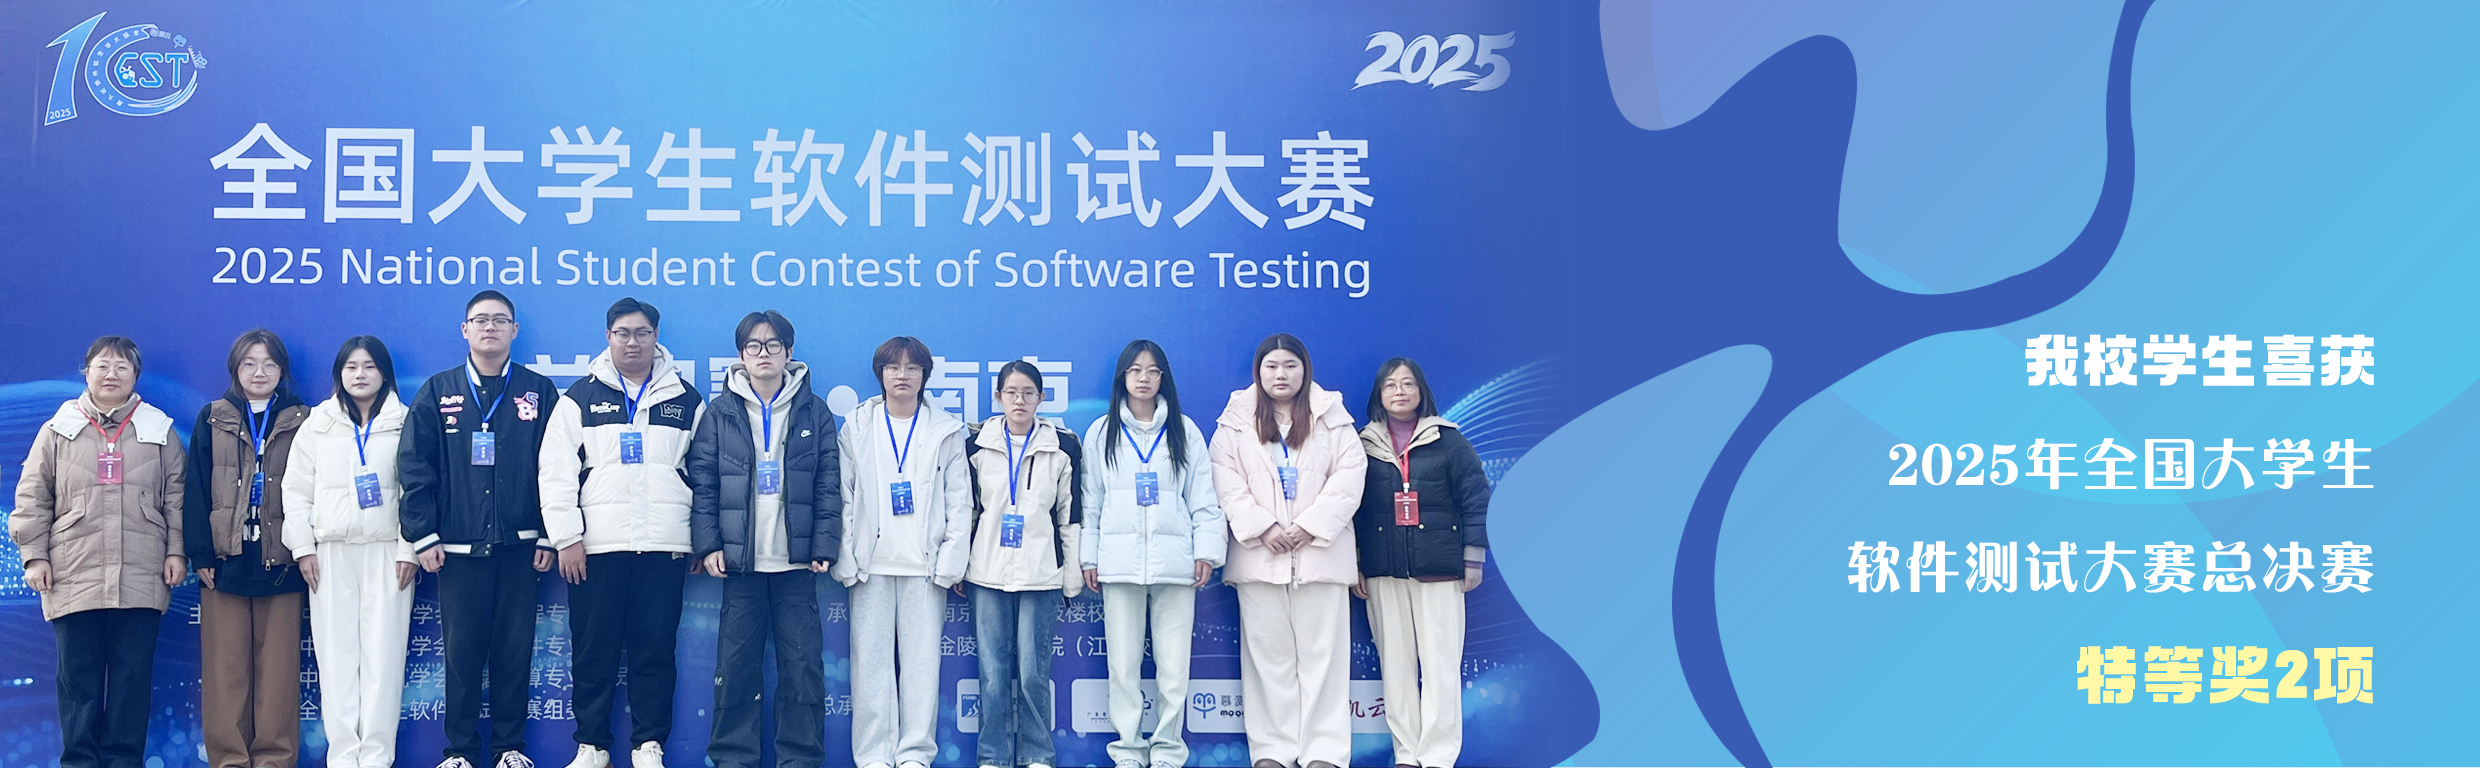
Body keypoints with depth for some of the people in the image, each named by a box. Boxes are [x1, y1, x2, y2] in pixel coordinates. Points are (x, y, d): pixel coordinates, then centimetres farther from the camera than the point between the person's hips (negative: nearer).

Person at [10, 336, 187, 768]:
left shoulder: (160, 432, 9)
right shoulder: (57, 432, 9)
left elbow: (176, 498, 10)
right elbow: (32, 499, 8)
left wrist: (177, 552, 3)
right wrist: (34, 555, 1)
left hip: (141, 581, 0)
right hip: (74, 579, 0)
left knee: (133, 676, 2)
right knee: (78, 677, 4)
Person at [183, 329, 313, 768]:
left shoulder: (300, 422, 8)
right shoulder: (213, 421, 10)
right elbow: (196, 489, 5)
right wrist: (201, 554, -3)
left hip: (280, 562, -1)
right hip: (226, 559, 1)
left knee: (278, 669, -2)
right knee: (225, 669, -1)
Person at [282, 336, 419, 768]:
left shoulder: (404, 423, 5)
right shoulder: (317, 424, 10)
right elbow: (296, 489, 10)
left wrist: (409, 549, -6)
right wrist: (303, 547, 1)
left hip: (386, 552, -2)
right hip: (331, 553, 2)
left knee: (383, 655, -5)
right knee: (336, 655, -1)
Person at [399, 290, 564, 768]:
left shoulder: (538, 392, 5)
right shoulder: (438, 393, 7)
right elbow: (414, 468, 3)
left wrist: (549, 536, -2)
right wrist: (423, 536, -3)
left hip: (519, 547, 0)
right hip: (457, 547, 0)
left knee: (514, 651, 4)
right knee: (461, 651, 3)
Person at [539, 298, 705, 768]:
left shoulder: (686, 400, 10)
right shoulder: (580, 398, 7)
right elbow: (556, 472, 2)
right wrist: (566, 538, -5)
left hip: (664, 549, 0)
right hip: (596, 547, 0)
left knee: (655, 651, 1)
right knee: (594, 653, 2)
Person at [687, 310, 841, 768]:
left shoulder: (814, 413, 7)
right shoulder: (720, 413, 7)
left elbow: (829, 485, 4)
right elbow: (702, 482, 4)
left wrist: (824, 546, -4)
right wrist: (707, 543, -5)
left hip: (796, 561, 0)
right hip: (739, 559, 0)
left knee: (803, 665, 0)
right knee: (736, 666, 2)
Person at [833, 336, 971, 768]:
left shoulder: (946, 432, 9)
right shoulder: (857, 428, 10)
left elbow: (959, 502, 6)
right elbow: (843, 498, 7)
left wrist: (951, 562, -2)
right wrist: (844, 560, -1)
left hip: (924, 566, 0)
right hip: (872, 565, 0)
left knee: (922, 660, -2)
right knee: (872, 661, -2)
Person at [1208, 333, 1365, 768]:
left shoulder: (1332, 419, 7)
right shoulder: (1236, 421, 8)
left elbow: (1348, 478, -1)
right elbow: (1227, 482, -1)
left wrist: (1309, 527, -11)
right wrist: (1263, 528, -12)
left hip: (1320, 550, 0)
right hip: (1259, 554, 0)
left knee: (1322, 651, -2)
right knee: (1268, 653, 1)